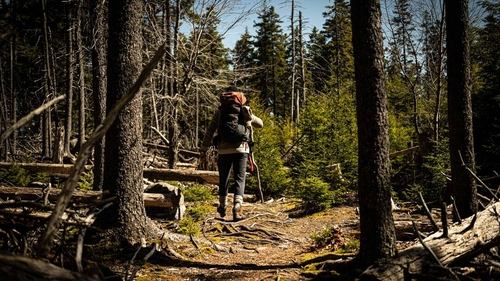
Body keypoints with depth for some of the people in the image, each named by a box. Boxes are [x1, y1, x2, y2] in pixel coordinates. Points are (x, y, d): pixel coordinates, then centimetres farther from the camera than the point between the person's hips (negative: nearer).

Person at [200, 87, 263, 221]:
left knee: (223, 179, 15)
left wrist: (204, 149, 6)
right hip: (241, 148, -1)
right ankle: (237, 208, -16)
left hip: (224, 149, 1)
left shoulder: (220, 111, 8)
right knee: (239, 179, 0)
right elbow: (260, 124, 20)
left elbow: (210, 131, 4)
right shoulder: (245, 110, 8)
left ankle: (222, 207, 29)